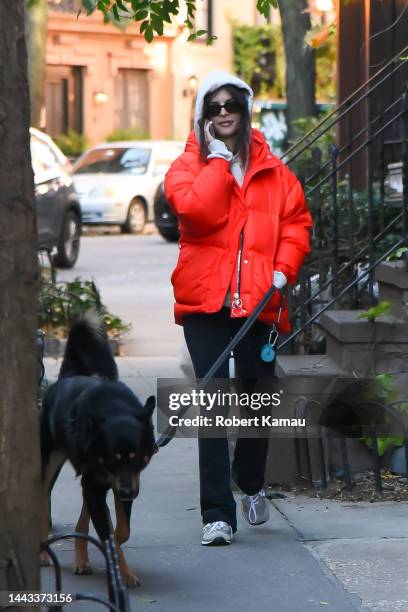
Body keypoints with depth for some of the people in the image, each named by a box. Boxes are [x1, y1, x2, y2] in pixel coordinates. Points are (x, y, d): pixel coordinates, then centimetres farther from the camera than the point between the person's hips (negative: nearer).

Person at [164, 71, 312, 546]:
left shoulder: (272, 170, 12)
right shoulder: (188, 166, 4)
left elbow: (297, 220, 11)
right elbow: (196, 210, -16)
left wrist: (283, 269, -3)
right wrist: (218, 160, -8)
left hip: (259, 301, 3)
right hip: (205, 299, -3)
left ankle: (251, 485, 39)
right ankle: (217, 514, -9)